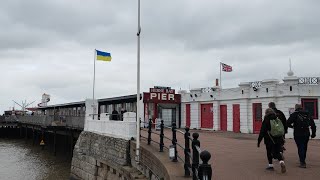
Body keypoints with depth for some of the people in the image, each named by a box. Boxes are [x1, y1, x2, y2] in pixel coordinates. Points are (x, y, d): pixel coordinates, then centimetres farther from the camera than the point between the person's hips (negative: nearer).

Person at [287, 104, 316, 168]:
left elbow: (288, 123, -13)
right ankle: (303, 161, 31)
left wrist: (292, 126, 8)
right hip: (306, 134, 5)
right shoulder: (307, 114, 10)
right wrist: (313, 133, 17)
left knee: (300, 148, -2)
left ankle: (303, 163, -6)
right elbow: (313, 125, 11)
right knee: (304, 148, 17)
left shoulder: (294, 114, -5)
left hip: (298, 134, -5)